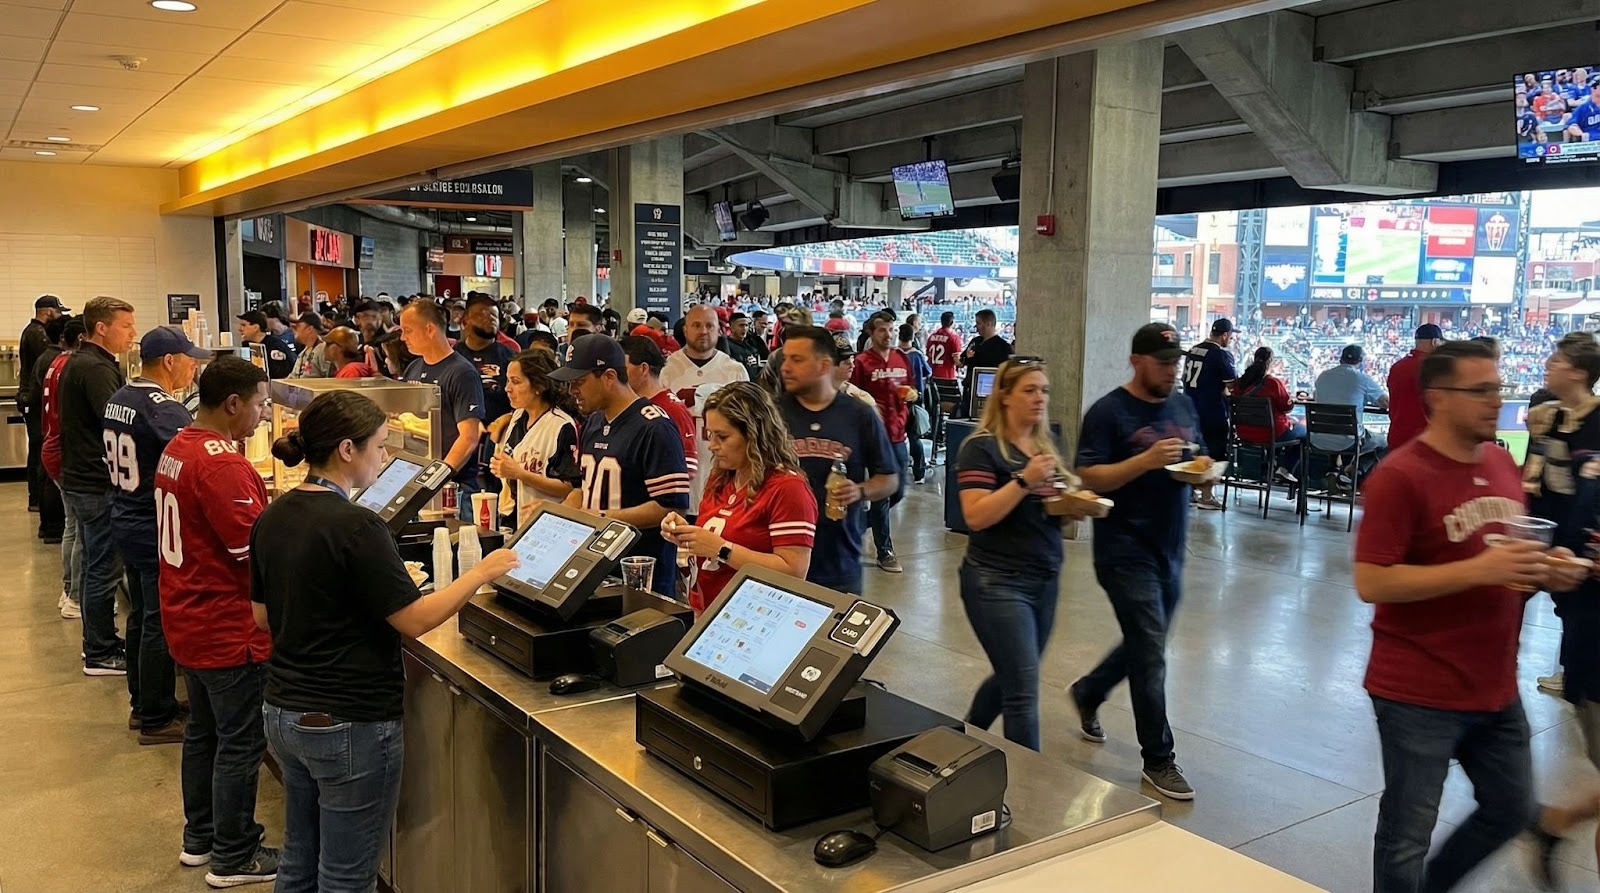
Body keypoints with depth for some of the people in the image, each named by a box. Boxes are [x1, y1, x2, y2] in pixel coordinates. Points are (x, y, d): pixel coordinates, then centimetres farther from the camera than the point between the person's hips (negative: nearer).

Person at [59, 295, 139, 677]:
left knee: (98, 566, 18)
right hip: (98, 485, -11)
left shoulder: (80, 362, 14)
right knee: (104, 569, -1)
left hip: (80, 479, 11)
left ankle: (100, 642, 29)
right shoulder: (96, 369, -19)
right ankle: (100, 654, 7)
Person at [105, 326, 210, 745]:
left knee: (141, 616, 19)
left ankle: (143, 704, 31)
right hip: (156, 529, -9)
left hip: (125, 519, 9)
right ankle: (156, 719, 10)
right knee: (160, 624, 0)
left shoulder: (119, 398, 7)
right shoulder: (163, 409, -22)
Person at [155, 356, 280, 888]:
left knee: (203, 731, 21)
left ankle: (200, 837, 34)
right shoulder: (221, 464, -25)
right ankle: (234, 858, 14)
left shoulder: (178, 448, 6)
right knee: (241, 743, 3)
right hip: (227, 628, -10)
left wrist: (268, 505, 8)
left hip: (189, 620, 10)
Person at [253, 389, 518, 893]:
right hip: (348, 725, -8)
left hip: (283, 714, 8)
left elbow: (262, 617, 13)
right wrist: (483, 571, -8)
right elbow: (414, 620, -18)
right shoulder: (355, 526, -22)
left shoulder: (272, 518, 2)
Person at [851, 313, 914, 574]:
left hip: (898, 434, 6)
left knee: (899, 491, 13)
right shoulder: (862, 362, -8)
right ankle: (885, 552, 10)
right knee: (882, 493, 0)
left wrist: (912, 395, 0)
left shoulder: (903, 359, 9)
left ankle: (861, 522, 35)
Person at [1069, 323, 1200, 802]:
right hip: (1126, 551, -7)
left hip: (1170, 550, 7)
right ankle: (1158, 759, 7)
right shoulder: (1108, 412, -10)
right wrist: (1147, 460, -26)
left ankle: (1087, 693, 45)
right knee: (1150, 655, -6)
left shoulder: (1183, 407, 10)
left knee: (1144, 646, 19)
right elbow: (1090, 478, -15)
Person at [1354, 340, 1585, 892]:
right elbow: (1371, 582, -23)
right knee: (1408, 836, 4)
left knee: (1511, 811, 22)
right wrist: (1479, 569, -27)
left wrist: (1544, 571, -2)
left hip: (1497, 687, 8)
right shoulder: (1400, 476, -19)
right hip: (1419, 693, -8)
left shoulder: (1503, 464, 5)